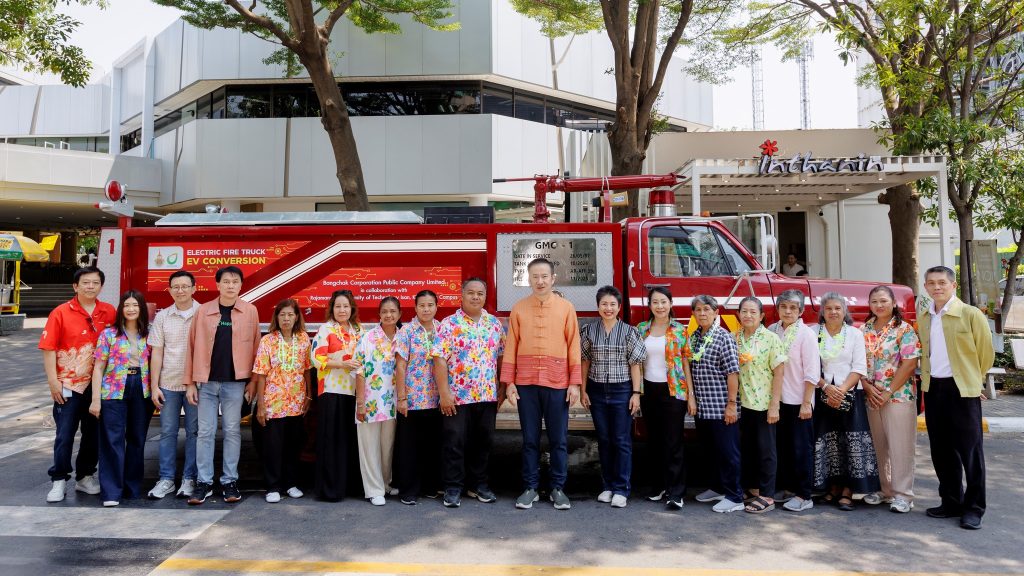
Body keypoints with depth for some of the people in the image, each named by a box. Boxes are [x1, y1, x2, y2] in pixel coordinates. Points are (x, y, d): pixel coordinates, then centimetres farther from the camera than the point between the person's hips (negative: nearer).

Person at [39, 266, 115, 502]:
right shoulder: (61, 313, -5)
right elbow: (48, 348, -7)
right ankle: (59, 481, 14)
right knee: (65, 435, 2)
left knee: (94, 434, 12)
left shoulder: (109, 313, 3)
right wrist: (53, 381, -13)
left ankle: (85, 476, 26)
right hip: (68, 385, -3)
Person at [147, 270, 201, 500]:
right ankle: (166, 479, 17)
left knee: (193, 432, 4)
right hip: (168, 384, 2)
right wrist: (154, 386, 1)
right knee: (168, 431, 8)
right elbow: (156, 354, 6)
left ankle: (189, 479, 14)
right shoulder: (162, 317, 6)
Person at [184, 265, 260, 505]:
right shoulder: (203, 311, 3)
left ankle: (229, 482, 14)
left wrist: (253, 381, -2)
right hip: (206, 381, 1)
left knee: (232, 431, 5)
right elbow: (193, 347, 4)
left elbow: (255, 347, 2)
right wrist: (190, 382, 1)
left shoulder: (250, 311, 1)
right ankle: (204, 482, 13)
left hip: (235, 382, -1)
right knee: (205, 432, 4)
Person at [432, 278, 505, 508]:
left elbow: (502, 358, 12)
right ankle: (453, 488, 14)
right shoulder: (448, 324, -5)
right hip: (457, 396, -4)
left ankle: (478, 484, 26)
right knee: (454, 442, 2)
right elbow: (440, 360, -10)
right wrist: (444, 393, -15)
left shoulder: (495, 324, 8)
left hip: (488, 395, 4)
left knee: (483, 442, 12)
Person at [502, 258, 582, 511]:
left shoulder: (566, 308, 3)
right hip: (526, 383, 1)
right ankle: (530, 487, 19)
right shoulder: (518, 309, 4)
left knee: (558, 439, 7)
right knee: (530, 439, 8)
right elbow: (511, 346, 3)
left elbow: (574, 346, 1)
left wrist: (575, 383, -3)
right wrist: (508, 382, -2)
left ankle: (558, 488, 19)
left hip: (557, 382, 0)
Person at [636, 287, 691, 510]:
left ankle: (676, 492, 2)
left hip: (673, 391, -3)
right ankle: (659, 485, 22)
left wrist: (691, 393, -5)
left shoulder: (680, 330, -1)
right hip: (649, 391, 3)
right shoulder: (641, 329, 6)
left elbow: (685, 362, -1)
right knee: (654, 440, 10)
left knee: (673, 442, -3)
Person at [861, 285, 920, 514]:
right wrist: (868, 387, -7)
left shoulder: (904, 329, -5)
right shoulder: (863, 330, 8)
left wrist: (888, 392, -14)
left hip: (899, 396, -4)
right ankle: (883, 489, 22)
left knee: (900, 446, -1)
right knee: (878, 445, 10)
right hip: (871, 397, 4)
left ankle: (902, 494, 8)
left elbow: (910, 364, -11)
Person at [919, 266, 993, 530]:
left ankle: (974, 508, 11)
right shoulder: (923, 319, 9)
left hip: (962, 390, -5)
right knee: (941, 450, 12)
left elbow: (986, 352, -2)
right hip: (933, 389, 5)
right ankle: (951, 502, 24)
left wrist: (972, 379, 6)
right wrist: (927, 378, 11)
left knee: (969, 450, 1)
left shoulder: (971, 315, -7)